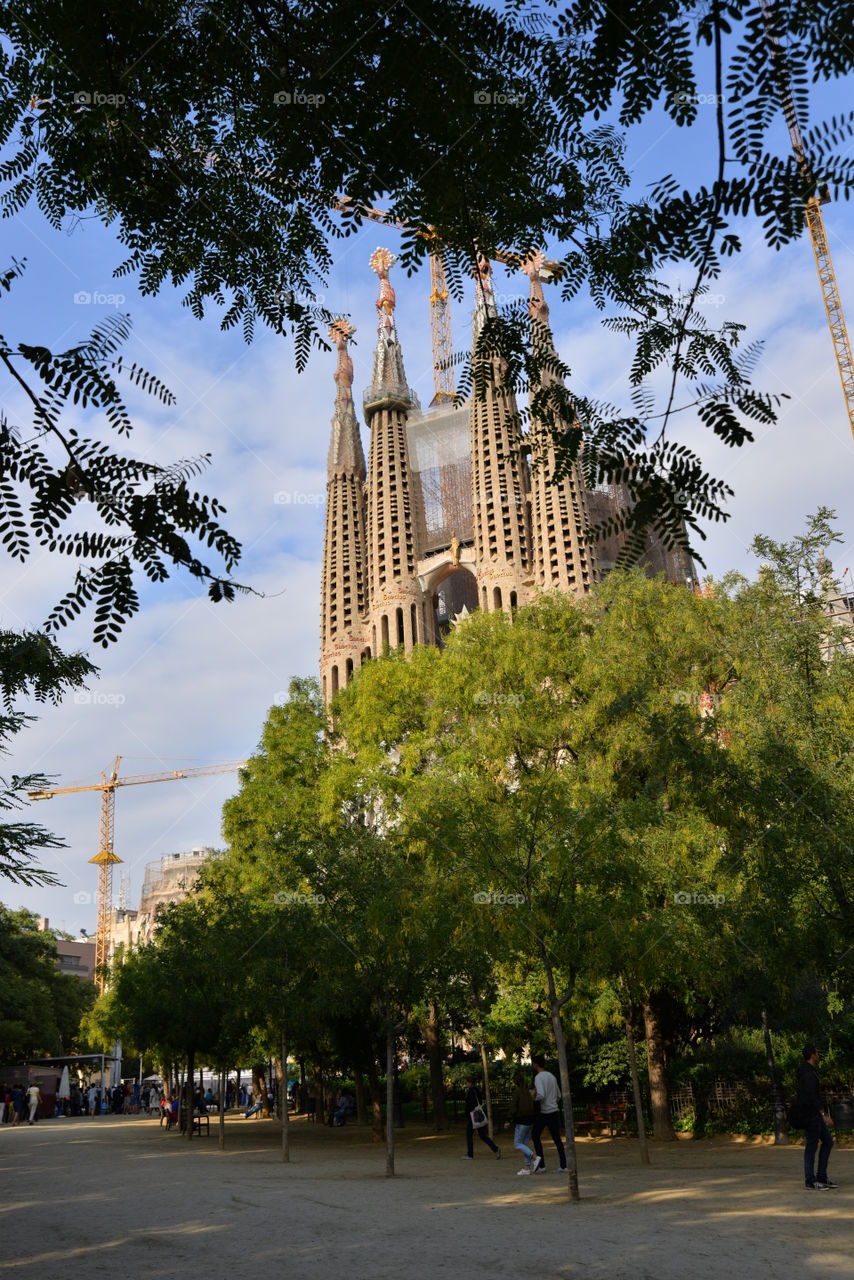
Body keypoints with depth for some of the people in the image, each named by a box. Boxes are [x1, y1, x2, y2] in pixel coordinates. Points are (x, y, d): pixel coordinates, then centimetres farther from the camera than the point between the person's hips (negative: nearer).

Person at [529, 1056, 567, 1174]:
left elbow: (541, 1095, -25)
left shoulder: (538, 1077, -12)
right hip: (554, 1111, 6)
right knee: (557, 1139, 7)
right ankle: (563, 1166, 0)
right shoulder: (552, 1076, 12)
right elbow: (558, 1096, 18)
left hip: (543, 1112, -6)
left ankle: (541, 1165, 4)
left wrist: (532, 1099, -8)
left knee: (536, 1136, 9)